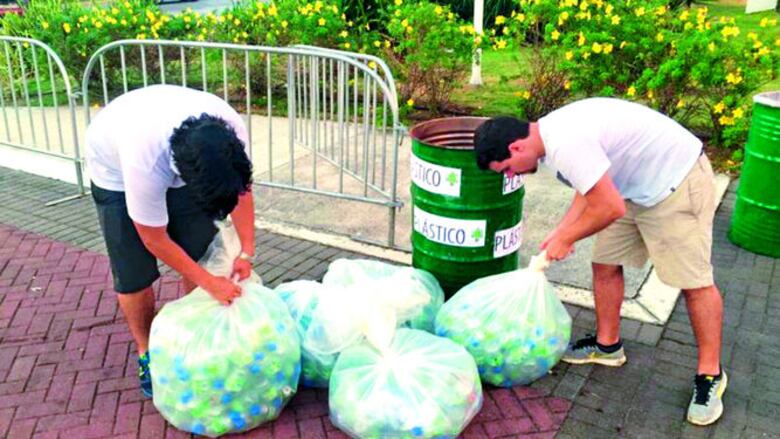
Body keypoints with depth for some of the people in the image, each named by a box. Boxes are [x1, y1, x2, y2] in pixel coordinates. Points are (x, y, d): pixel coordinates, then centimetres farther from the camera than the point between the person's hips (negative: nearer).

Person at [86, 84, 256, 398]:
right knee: (134, 272, -5)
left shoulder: (231, 130, -34)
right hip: (115, 167, -4)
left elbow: (240, 187, -13)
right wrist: (211, 283, -23)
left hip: (175, 159, 4)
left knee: (201, 253, -2)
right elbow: (155, 240, -28)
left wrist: (246, 252, -19)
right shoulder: (146, 162, -44)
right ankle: (146, 353, 18)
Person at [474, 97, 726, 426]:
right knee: (605, 265, 11)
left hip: (676, 179, -10)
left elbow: (610, 207, -29)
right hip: (636, 186, 10)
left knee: (694, 282, -2)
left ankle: (710, 375, 13)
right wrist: (561, 230, 2)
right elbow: (592, 185, 12)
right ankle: (607, 345, 28)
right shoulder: (552, 133, 1)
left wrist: (565, 239, -14)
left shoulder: (565, 144, -31)